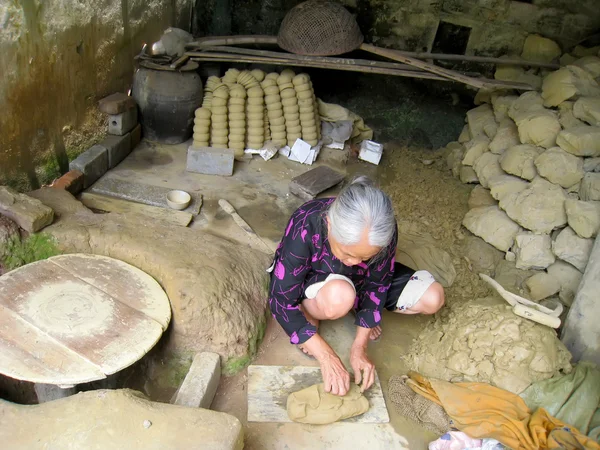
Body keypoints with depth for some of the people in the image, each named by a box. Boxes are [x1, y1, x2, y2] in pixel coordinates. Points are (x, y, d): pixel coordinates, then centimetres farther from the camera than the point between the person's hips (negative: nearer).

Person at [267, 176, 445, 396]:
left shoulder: (383, 230, -29)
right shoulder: (304, 227, -37)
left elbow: (376, 285, -14)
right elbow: (281, 300, -30)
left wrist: (359, 347, -20)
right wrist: (326, 357, -34)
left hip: (355, 279, 4)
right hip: (307, 280, -3)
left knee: (433, 298, -13)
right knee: (338, 297, -40)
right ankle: (308, 313, -5)